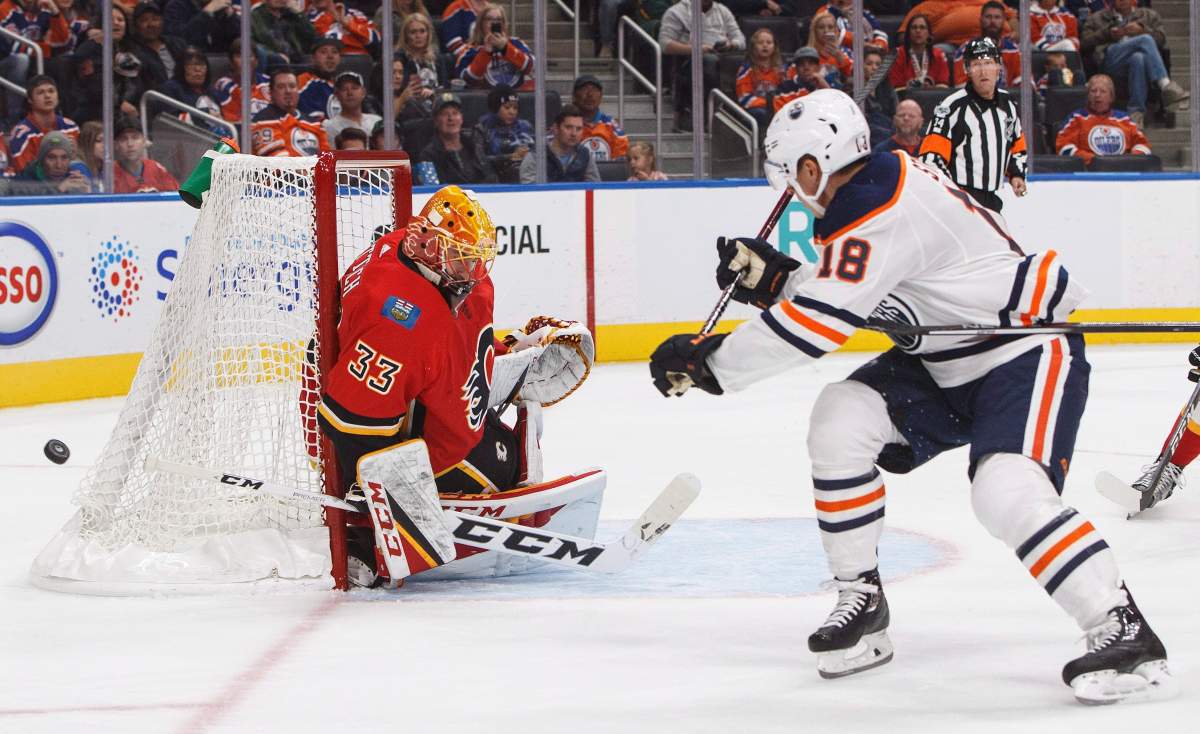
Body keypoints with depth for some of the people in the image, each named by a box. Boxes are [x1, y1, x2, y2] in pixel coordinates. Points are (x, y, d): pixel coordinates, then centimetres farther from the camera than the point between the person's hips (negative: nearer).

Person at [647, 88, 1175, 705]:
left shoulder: (876, 214, -26)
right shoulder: (876, 186, 5)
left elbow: (815, 324, -29)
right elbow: (837, 300, 16)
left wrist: (709, 361, -23)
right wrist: (772, 277, 2)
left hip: (1029, 354, -10)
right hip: (945, 361, 10)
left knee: (1007, 492, -29)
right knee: (840, 420, -6)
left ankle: (1125, 633, -25)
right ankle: (861, 604, 2)